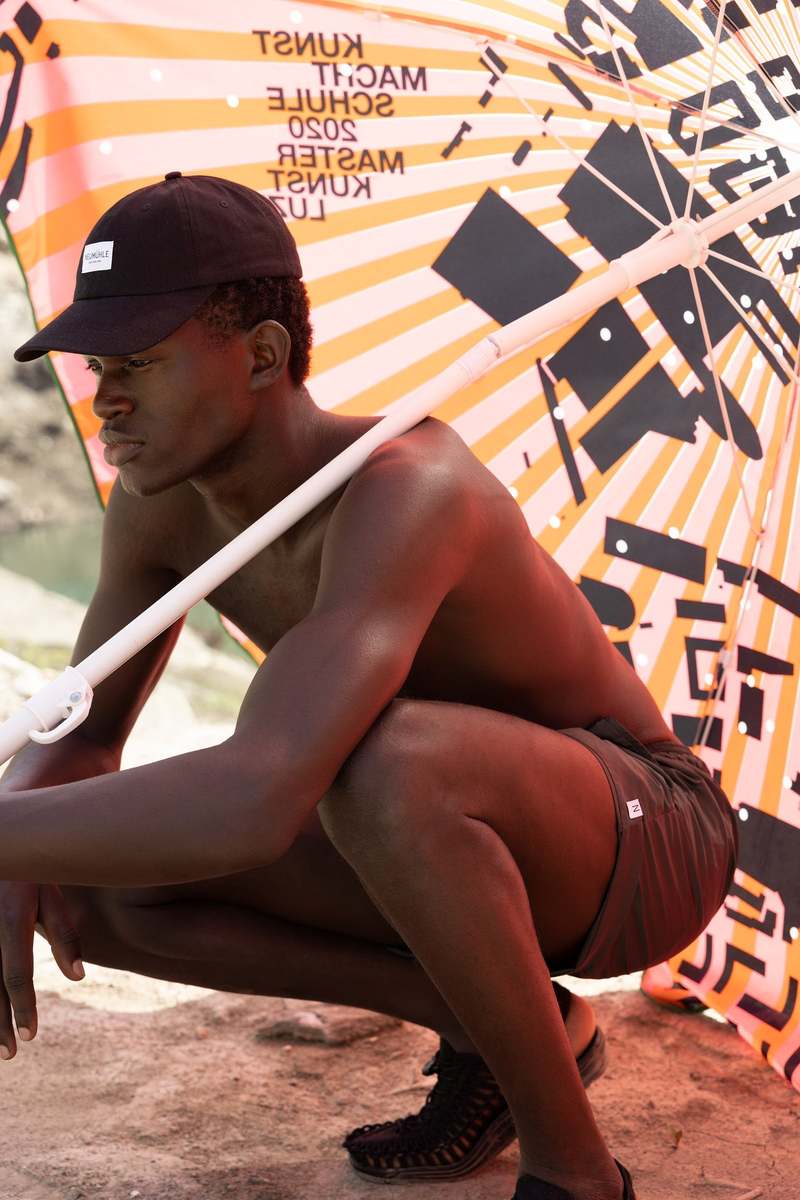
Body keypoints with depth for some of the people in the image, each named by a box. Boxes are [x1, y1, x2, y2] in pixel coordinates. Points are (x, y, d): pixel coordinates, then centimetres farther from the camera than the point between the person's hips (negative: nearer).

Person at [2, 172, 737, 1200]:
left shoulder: (404, 488, -36)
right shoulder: (159, 501, -9)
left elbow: (253, 804, -48)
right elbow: (84, 740, 3)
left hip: (646, 845, -7)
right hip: (476, 853, 7)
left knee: (382, 763, -41)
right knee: (98, 888, -8)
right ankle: (498, 1021, 5)